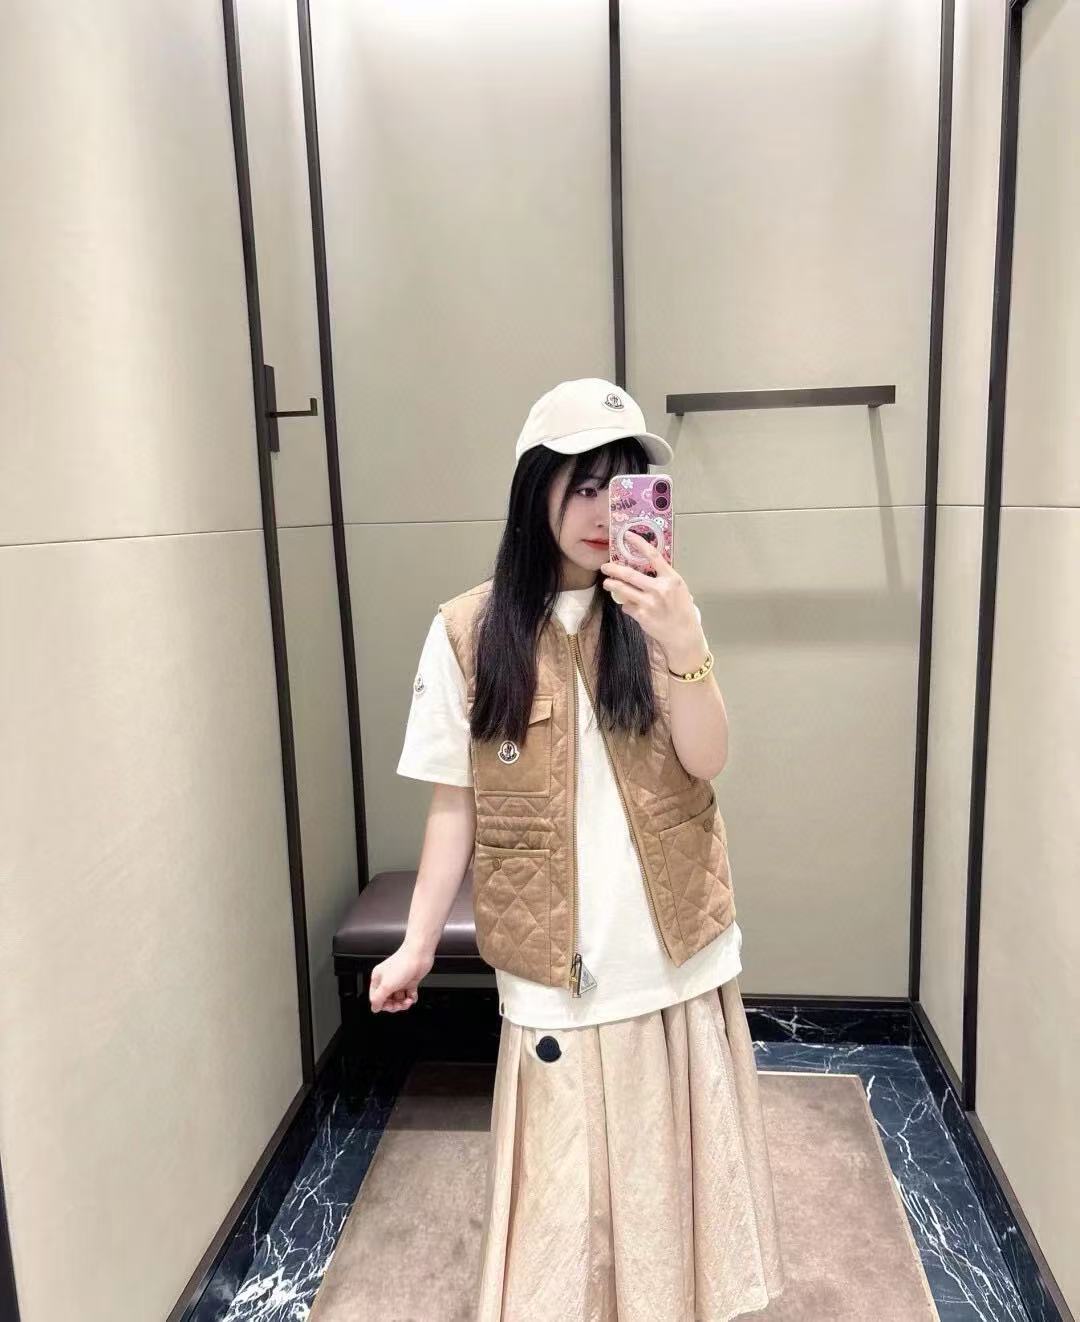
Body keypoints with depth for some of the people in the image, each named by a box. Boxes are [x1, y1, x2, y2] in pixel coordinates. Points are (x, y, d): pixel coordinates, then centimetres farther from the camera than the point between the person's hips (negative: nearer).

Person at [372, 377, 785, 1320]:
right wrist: (418, 942, -2)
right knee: (565, 1182, 11)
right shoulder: (469, 632, -7)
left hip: (677, 945, 2)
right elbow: (456, 802, -1)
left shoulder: (656, 609, -3)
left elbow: (707, 761, -13)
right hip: (556, 958, -2)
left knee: (675, 1162, 18)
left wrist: (682, 642, -29)